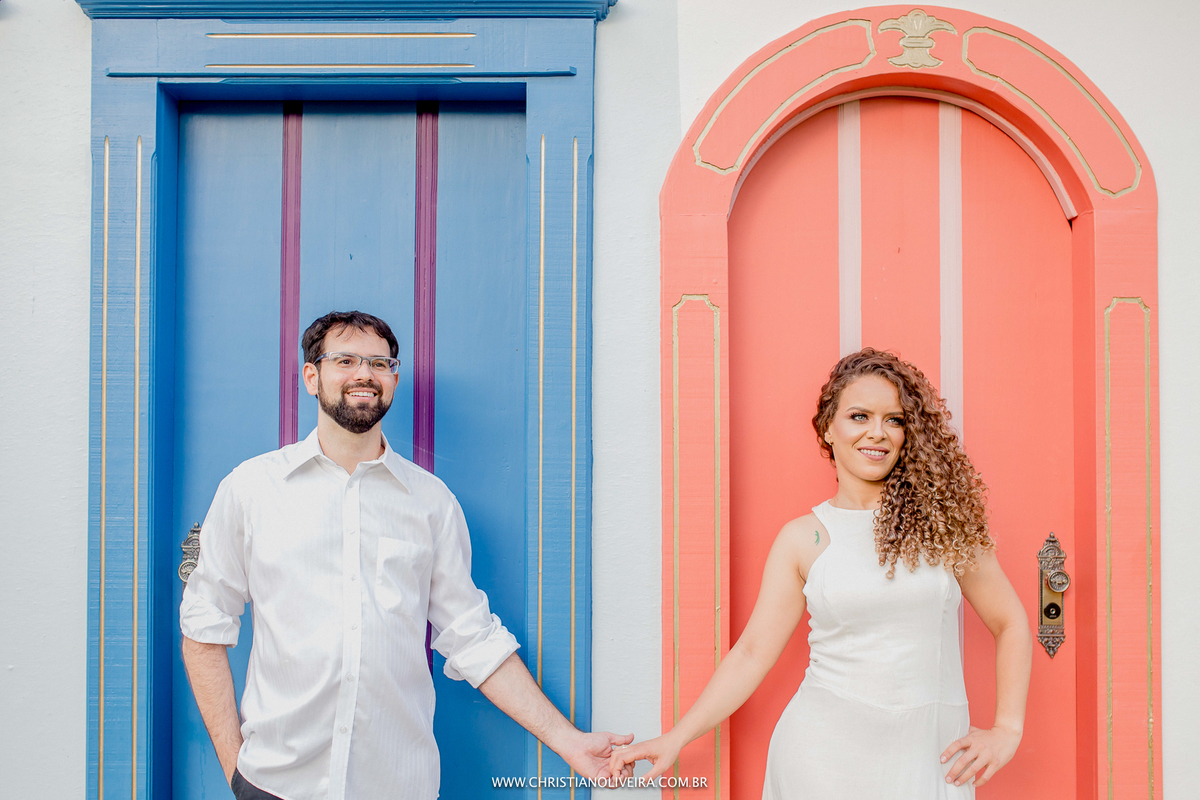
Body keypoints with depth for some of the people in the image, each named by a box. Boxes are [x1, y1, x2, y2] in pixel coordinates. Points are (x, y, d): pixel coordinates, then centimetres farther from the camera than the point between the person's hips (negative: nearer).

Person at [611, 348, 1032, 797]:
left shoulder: (941, 520, 0)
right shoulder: (803, 539, -1)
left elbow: (1010, 623, 8)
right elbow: (753, 652, 0)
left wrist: (1007, 728, 0)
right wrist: (677, 738, -6)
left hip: (928, 757, 1)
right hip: (823, 755, -1)